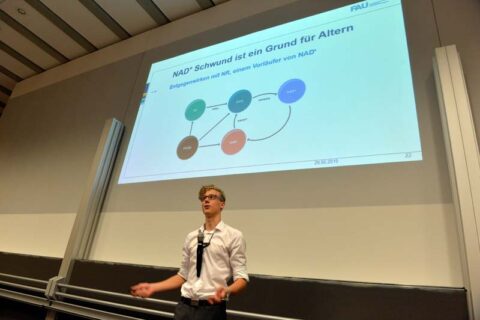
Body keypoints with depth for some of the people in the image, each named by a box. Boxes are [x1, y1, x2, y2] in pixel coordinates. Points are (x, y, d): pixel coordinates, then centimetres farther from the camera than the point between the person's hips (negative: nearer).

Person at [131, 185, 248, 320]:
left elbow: (241, 277, -8)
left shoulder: (233, 236, -5)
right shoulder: (191, 237, 9)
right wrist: (153, 287, 3)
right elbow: (183, 275, 13)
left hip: (212, 308, -4)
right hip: (184, 306, 4)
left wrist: (226, 290, -28)